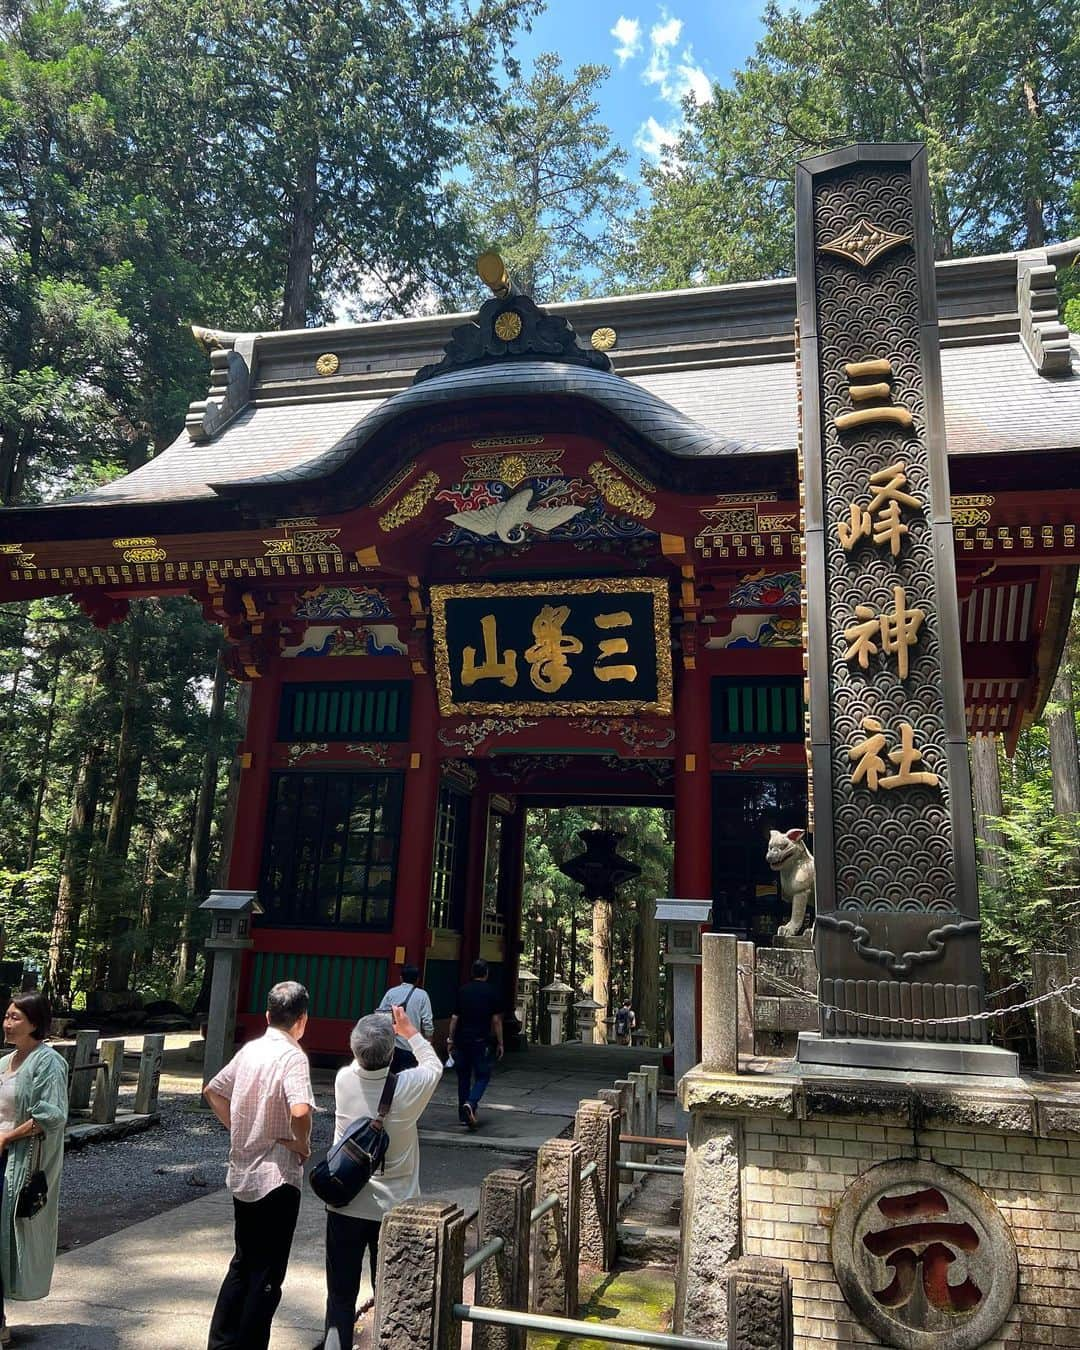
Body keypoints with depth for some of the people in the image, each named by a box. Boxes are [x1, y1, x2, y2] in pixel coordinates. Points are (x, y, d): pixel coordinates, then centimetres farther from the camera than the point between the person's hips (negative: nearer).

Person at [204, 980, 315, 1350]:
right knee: (267, 1276, 6)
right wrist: (302, 1143, -16)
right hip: (277, 1178, -7)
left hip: (241, 1174, 7)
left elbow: (212, 1091, 16)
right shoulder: (292, 1056, -19)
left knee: (242, 1264, 22)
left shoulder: (250, 1050, 3)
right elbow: (300, 1111, -34)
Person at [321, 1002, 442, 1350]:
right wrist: (409, 1031, 18)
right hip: (392, 1210, -1)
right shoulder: (409, 1087, -18)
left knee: (341, 1296, 14)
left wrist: (388, 1030, 21)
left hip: (344, 1207, 2)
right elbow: (434, 1064, 5)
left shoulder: (343, 1080, -13)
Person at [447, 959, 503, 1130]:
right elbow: (496, 1020, -2)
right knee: (483, 1076, 6)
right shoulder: (491, 993, -3)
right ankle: (471, 1103, -18)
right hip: (481, 1041, -3)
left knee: (463, 1077, 13)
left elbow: (454, 1018, 5)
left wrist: (451, 1039, 13)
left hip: (462, 1040, 3)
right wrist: (500, 1043, 4)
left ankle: (463, 1115, 16)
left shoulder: (463, 991, 5)